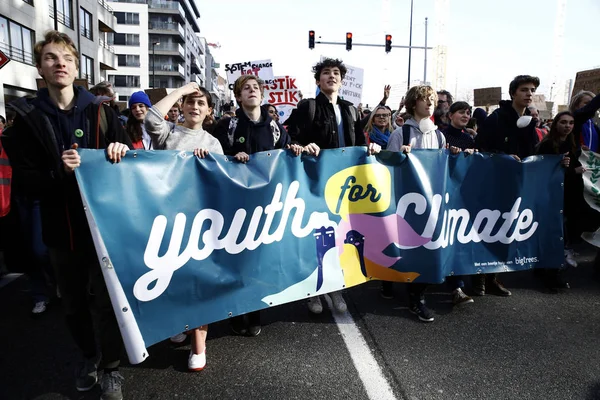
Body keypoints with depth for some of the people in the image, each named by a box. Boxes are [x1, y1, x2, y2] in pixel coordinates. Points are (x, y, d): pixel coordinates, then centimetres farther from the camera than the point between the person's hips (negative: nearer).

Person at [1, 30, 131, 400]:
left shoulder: (101, 112, 1)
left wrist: (121, 151, -17)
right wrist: (59, 172, -23)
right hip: (62, 228, 2)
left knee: (108, 300, 5)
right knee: (73, 302, 17)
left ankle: (112, 368, 26)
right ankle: (89, 355, 42)